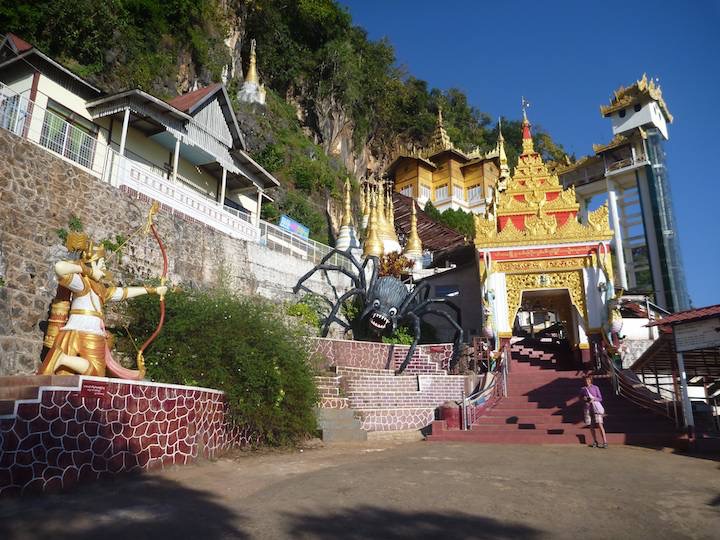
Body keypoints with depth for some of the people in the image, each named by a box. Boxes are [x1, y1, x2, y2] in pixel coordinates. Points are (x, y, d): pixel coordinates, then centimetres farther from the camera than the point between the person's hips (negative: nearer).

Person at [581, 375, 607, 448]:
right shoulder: (583, 389, 9)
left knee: (600, 424, -10)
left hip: (596, 407, -3)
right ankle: (595, 442, 15)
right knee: (591, 426, 3)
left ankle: (605, 442, -10)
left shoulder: (595, 388, 1)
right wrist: (584, 398, -4)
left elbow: (600, 398, 3)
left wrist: (593, 399, -16)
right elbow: (580, 397, 19)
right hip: (587, 408, 3)